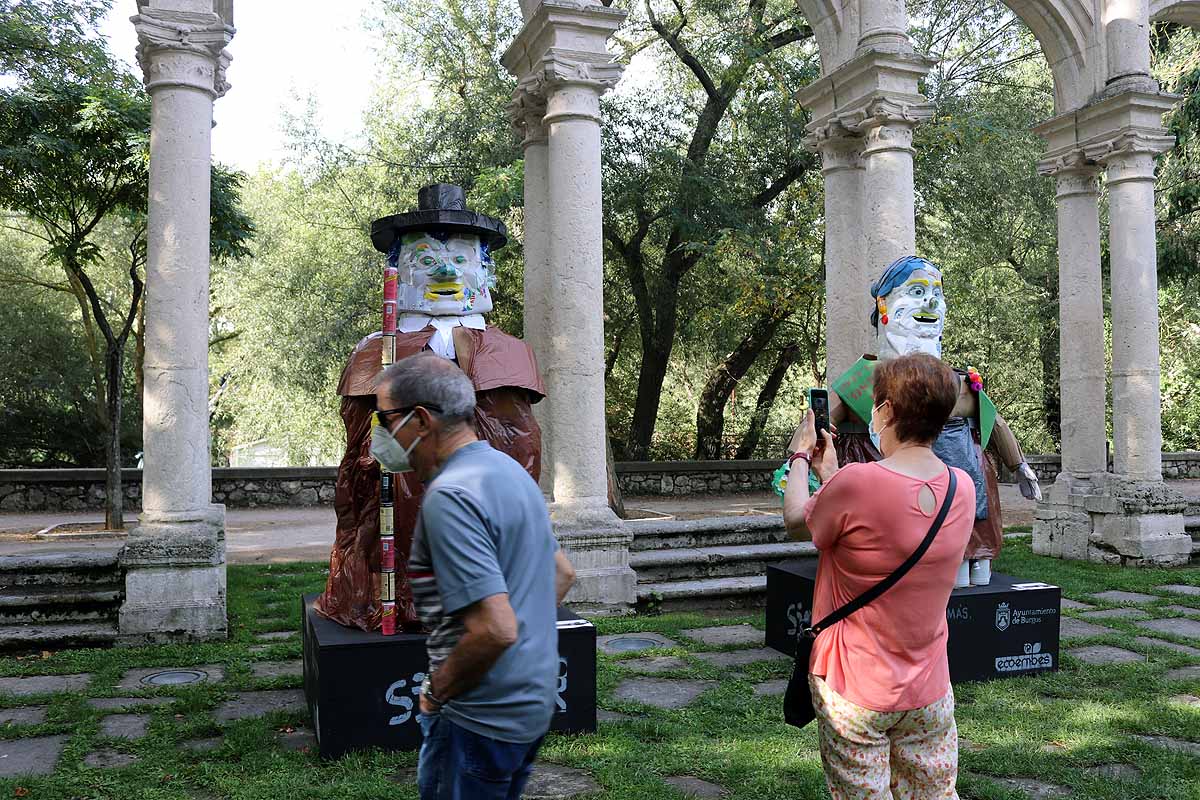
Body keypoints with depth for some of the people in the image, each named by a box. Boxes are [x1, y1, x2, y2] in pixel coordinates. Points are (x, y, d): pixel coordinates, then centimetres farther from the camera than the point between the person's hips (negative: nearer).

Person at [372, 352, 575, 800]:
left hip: (484, 720, -9)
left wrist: (436, 691, -12)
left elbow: (496, 629, -28)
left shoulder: (449, 498, -23)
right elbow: (562, 572, 17)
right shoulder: (509, 469, 8)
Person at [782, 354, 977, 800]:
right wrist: (831, 472, 19)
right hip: (929, 690, 5)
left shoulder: (856, 483, -24)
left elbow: (796, 523, -3)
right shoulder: (963, 488, -4)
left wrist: (800, 457, 12)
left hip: (853, 692, -5)